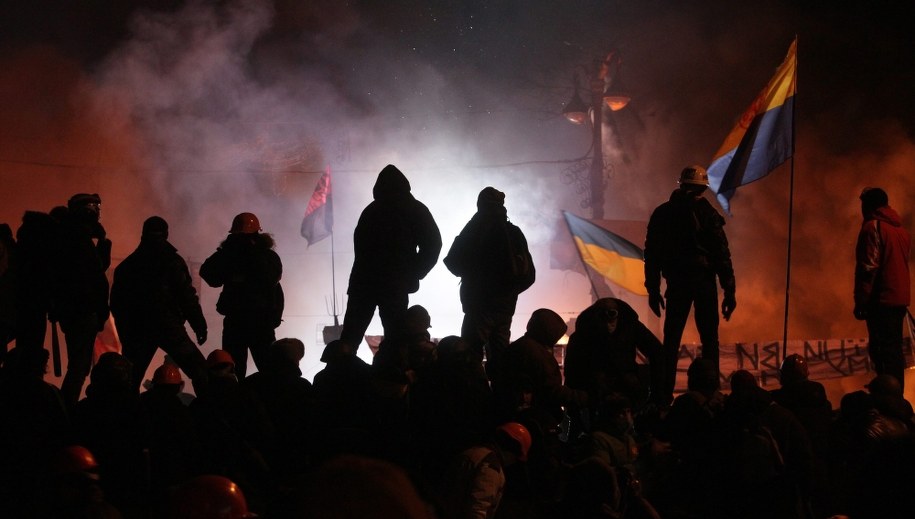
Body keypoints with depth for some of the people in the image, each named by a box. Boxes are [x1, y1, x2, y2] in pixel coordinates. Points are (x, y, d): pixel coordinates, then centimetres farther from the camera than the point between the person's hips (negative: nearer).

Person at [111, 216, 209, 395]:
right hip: (168, 326, -4)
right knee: (200, 372, 0)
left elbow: (117, 303, 12)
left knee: (131, 380, 10)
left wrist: (125, 335, 18)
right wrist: (199, 326, -2)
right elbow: (187, 297, -8)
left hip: (137, 329, 4)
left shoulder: (126, 266, 10)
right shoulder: (172, 261, -3)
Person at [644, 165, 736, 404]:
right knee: (709, 340, 5)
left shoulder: (662, 214, 6)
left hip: (676, 284, 3)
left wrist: (653, 290, 13)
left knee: (671, 340, 7)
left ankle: (665, 394, 3)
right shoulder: (707, 213, -5)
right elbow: (722, 253, -8)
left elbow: (651, 255, 8)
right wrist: (729, 291, -5)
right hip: (704, 282, -3)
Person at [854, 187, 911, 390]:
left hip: (881, 299, -8)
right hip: (900, 299, 8)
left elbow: (869, 268, -16)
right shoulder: (901, 229, 15)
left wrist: (861, 302, -13)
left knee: (883, 351, -8)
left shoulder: (873, 227, -10)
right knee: (894, 351, 13)